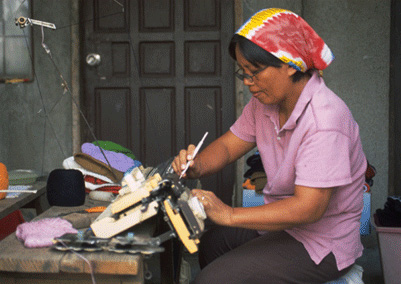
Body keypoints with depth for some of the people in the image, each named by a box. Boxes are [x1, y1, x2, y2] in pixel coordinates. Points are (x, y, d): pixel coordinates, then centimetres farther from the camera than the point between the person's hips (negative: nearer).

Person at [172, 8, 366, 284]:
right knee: (211, 242, 22)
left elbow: (308, 208, -33)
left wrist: (229, 214, -32)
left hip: (321, 245, -9)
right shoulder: (264, 103, -2)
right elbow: (228, 145, 9)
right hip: (284, 221, 9)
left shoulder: (324, 120, -30)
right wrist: (197, 166, -14)